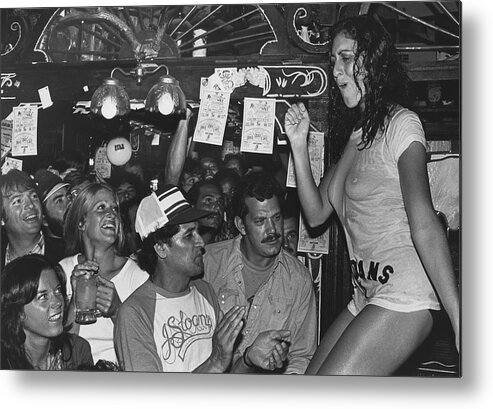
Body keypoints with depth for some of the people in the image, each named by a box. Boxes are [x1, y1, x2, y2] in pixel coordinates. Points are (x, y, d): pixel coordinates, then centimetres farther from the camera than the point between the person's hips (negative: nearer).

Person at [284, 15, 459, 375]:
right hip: (365, 298, 8)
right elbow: (317, 213, 13)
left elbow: (424, 226, -20)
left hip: (402, 300, -8)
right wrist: (299, 143, 5)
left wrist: (459, 321, -25)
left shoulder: (401, 124, -8)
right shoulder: (358, 135, 18)